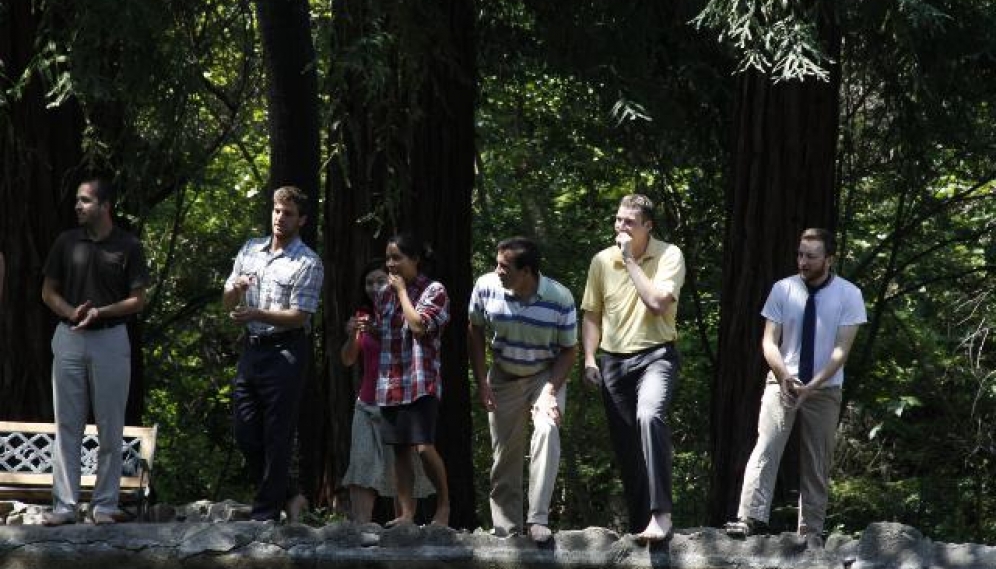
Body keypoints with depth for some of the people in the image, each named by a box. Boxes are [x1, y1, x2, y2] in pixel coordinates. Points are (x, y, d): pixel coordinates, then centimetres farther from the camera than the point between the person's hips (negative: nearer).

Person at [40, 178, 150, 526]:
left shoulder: (127, 246, -2)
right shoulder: (67, 242, 6)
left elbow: (138, 300, -1)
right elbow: (48, 292, 10)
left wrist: (100, 312, -15)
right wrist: (71, 312, -9)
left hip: (110, 340, -2)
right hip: (69, 338, 2)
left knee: (110, 428, 1)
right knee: (67, 425, 1)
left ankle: (105, 506, 8)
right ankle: (64, 506, 3)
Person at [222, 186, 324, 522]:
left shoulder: (308, 264, -5)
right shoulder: (250, 250, 13)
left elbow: (298, 316, -12)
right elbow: (227, 304, 16)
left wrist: (256, 314, -25)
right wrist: (236, 289, -7)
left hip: (285, 352, -7)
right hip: (252, 349, 7)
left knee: (277, 437, -3)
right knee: (245, 433, 7)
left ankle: (266, 513, 1)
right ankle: (285, 496, 22)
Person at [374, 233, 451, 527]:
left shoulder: (434, 291, -2)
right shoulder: (384, 294, 16)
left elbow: (418, 325, -16)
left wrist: (402, 290, -7)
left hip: (421, 382, -6)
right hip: (389, 382, 6)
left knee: (424, 447, -14)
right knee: (400, 449, 5)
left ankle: (444, 504, 2)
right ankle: (406, 513, 8)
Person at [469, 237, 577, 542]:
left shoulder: (560, 299, -22)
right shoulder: (487, 287, -16)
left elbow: (569, 349, -12)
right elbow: (476, 333, -1)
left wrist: (551, 392, -24)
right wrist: (481, 384, -5)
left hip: (546, 376, -3)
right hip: (503, 378, 3)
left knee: (547, 430, -28)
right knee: (505, 453, 3)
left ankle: (538, 520, -29)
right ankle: (506, 531, 14)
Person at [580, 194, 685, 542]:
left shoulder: (669, 256, -6)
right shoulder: (602, 261, 7)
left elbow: (657, 301, -20)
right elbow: (591, 314, 13)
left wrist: (631, 260, -15)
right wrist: (589, 358, 1)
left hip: (655, 355, -5)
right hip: (613, 360, 5)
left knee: (649, 416, -33)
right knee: (626, 447, 8)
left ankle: (660, 514, -35)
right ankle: (638, 527, 19)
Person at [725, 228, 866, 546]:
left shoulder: (848, 295, -6)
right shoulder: (783, 289, -2)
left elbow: (841, 349, -10)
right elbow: (769, 341, -2)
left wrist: (813, 385, -21)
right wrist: (784, 376, -20)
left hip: (824, 389, 0)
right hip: (782, 383, 0)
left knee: (817, 463, 4)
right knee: (766, 448, -17)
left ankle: (811, 530, 9)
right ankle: (750, 518, -25)